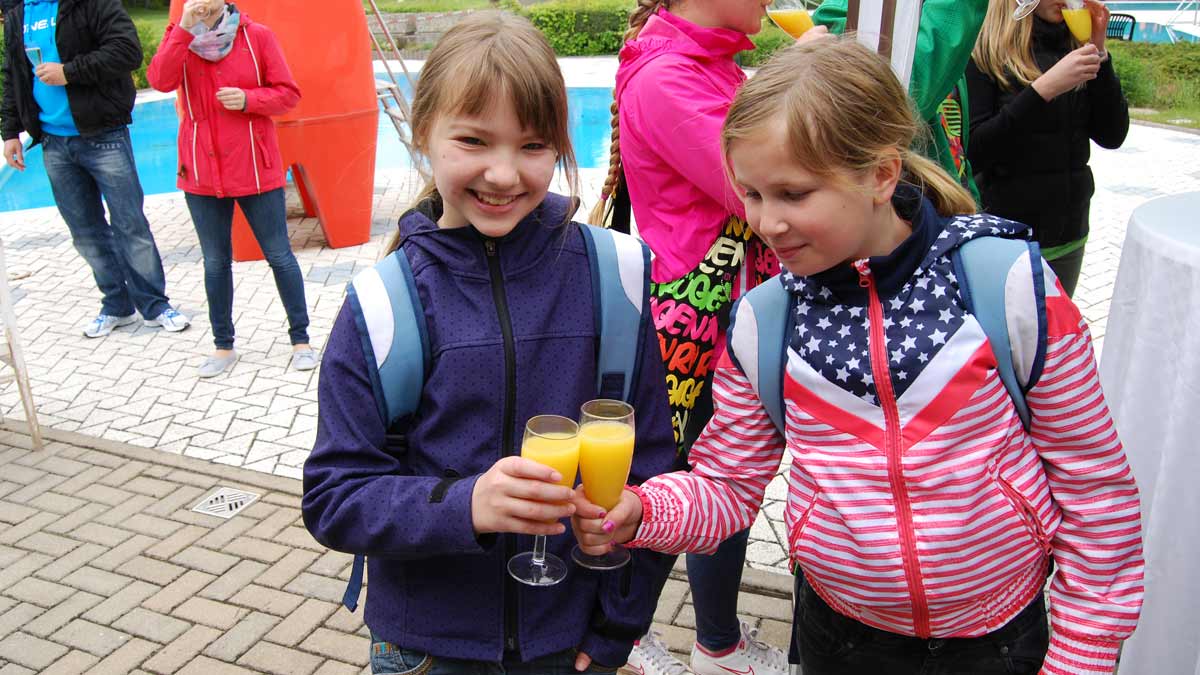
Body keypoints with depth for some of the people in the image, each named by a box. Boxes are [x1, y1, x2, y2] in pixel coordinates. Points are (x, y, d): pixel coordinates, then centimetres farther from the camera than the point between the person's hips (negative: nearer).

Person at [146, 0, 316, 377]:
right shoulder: (179, 39, 3)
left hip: (255, 169, -2)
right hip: (202, 174, 2)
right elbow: (160, 80, -16)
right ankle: (223, 346, 23)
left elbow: (288, 94, -2)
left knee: (279, 255, 5)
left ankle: (300, 338, 18)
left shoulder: (257, 36, -2)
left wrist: (247, 99, -17)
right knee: (215, 262, 11)